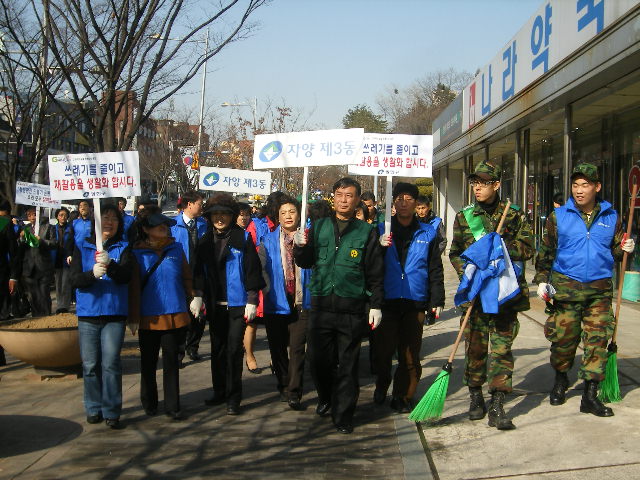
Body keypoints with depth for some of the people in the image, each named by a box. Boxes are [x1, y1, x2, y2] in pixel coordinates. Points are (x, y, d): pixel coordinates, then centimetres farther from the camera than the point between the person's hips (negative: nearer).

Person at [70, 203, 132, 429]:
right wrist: (92, 273, -25)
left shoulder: (122, 248, 6)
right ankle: (93, 408, 19)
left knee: (111, 363, -5)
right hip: (87, 313, 1)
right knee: (90, 365, 6)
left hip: (114, 313, -1)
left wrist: (110, 264, -29)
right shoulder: (82, 247, 7)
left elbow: (126, 276, -10)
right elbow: (74, 279, -4)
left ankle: (111, 411, 3)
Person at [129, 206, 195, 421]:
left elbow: (187, 276, 9)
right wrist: (133, 317, -3)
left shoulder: (176, 248, 5)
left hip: (175, 315, 1)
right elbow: (134, 286, -3)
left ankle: (172, 406, 13)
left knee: (171, 361, 6)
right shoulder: (137, 253, -3)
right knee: (148, 362, 12)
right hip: (149, 318, -1)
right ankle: (149, 403, 28)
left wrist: (193, 298, -1)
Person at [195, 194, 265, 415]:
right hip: (215, 304, 5)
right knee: (217, 349, 12)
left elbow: (252, 270, -6)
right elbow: (199, 272, 12)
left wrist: (251, 301, -9)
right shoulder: (206, 241, 8)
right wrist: (198, 295, 4)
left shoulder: (243, 238, -4)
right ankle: (219, 391, 25)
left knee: (234, 349, -5)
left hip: (237, 304, -4)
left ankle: (233, 397, 4)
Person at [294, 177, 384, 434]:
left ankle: (343, 414, 16)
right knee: (319, 360, 8)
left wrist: (376, 305, -1)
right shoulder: (318, 227, 9)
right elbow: (305, 263, 11)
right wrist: (301, 247, -10)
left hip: (352, 309, -2)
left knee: (347, 366, 4)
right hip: (321, 305, 2)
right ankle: (326, 397, 36)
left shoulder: (366, 232, 3)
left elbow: (375, 273, 4)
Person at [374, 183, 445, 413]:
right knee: (383, 350, 4)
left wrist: (437, 300, 2)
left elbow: (435, 270, 8)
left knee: (410, 354, 3)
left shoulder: (427, 233, 8)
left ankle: (402, 396, 17)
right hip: (387, 300, 0)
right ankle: (382, 385, 29)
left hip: (415, 301, 1)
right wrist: (380, 246, -18)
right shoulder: (382, 230, 6)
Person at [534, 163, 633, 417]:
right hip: (566, 287, -1)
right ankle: (560, 379, 31)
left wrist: (624, 249, -6)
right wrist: (542, 280, 1)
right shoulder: (558, 216, 3)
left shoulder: (611, 217, 8)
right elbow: (546, 251, 8)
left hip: (600, 290, 1)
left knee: (597, 338, -1)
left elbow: (614, 250, 16)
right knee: (564, 336, 3)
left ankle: (590, 395, 7)